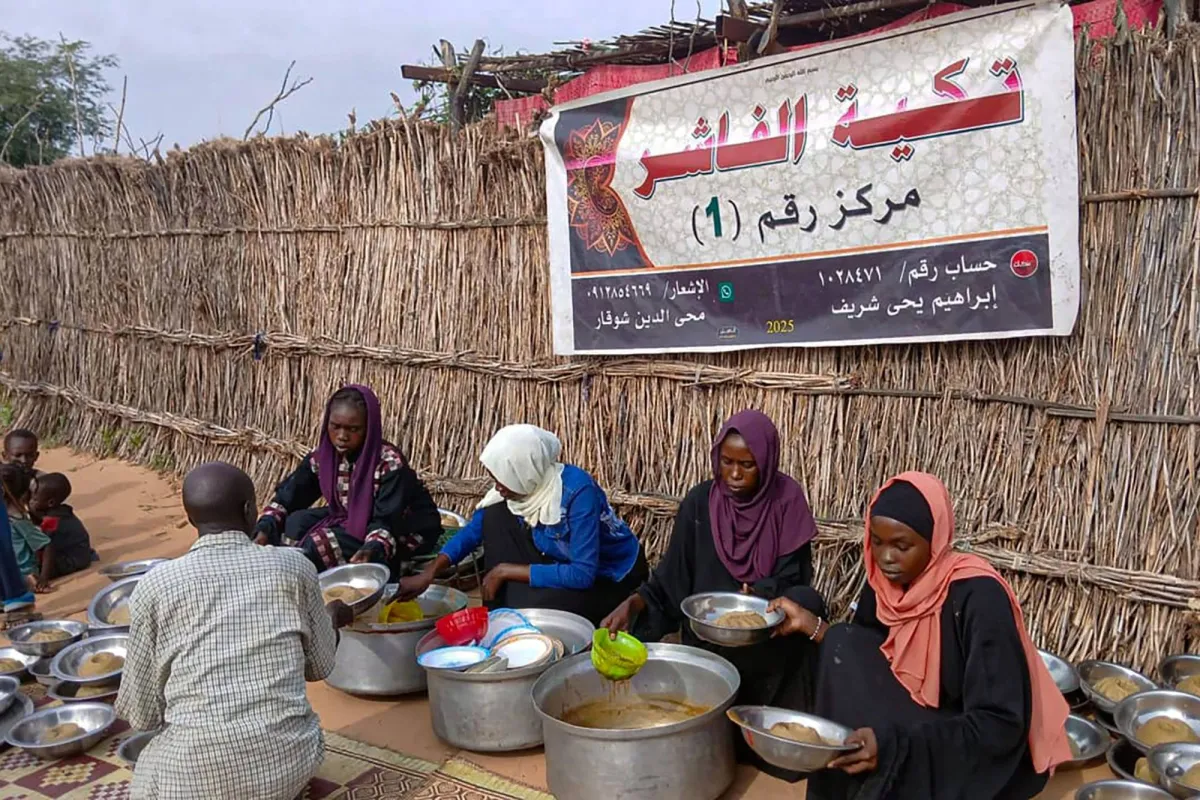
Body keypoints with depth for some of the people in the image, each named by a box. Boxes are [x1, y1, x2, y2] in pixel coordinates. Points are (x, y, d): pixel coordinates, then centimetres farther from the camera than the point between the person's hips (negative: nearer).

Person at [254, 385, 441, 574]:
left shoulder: (390, 463, -27)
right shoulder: (322, 456, -10)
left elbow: (386, 522, -32)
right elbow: (287, 496, -5)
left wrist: (372, 550, -53)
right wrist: (264, 529, -23)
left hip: (403, 532, -6)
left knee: (319, 543, -24)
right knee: (297, 522, -16)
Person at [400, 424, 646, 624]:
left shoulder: (578, 491, -33)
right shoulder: (524, 484, -13)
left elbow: (582, 574, -34)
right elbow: (473, 530, -3)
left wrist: (506, 571, -28)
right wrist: (430, 572, -16)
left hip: (609, 575, -7)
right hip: (565, 564, 7)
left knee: (527, 609, -31)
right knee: (495, 516, -12)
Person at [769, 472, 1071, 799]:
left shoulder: (979, 596, -26)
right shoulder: (886, 582, -7)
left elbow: (999, 725, -29)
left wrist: (894, 744, -38)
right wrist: (809, 623, -8)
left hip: (983, 750, -6)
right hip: (917, 719, 6)